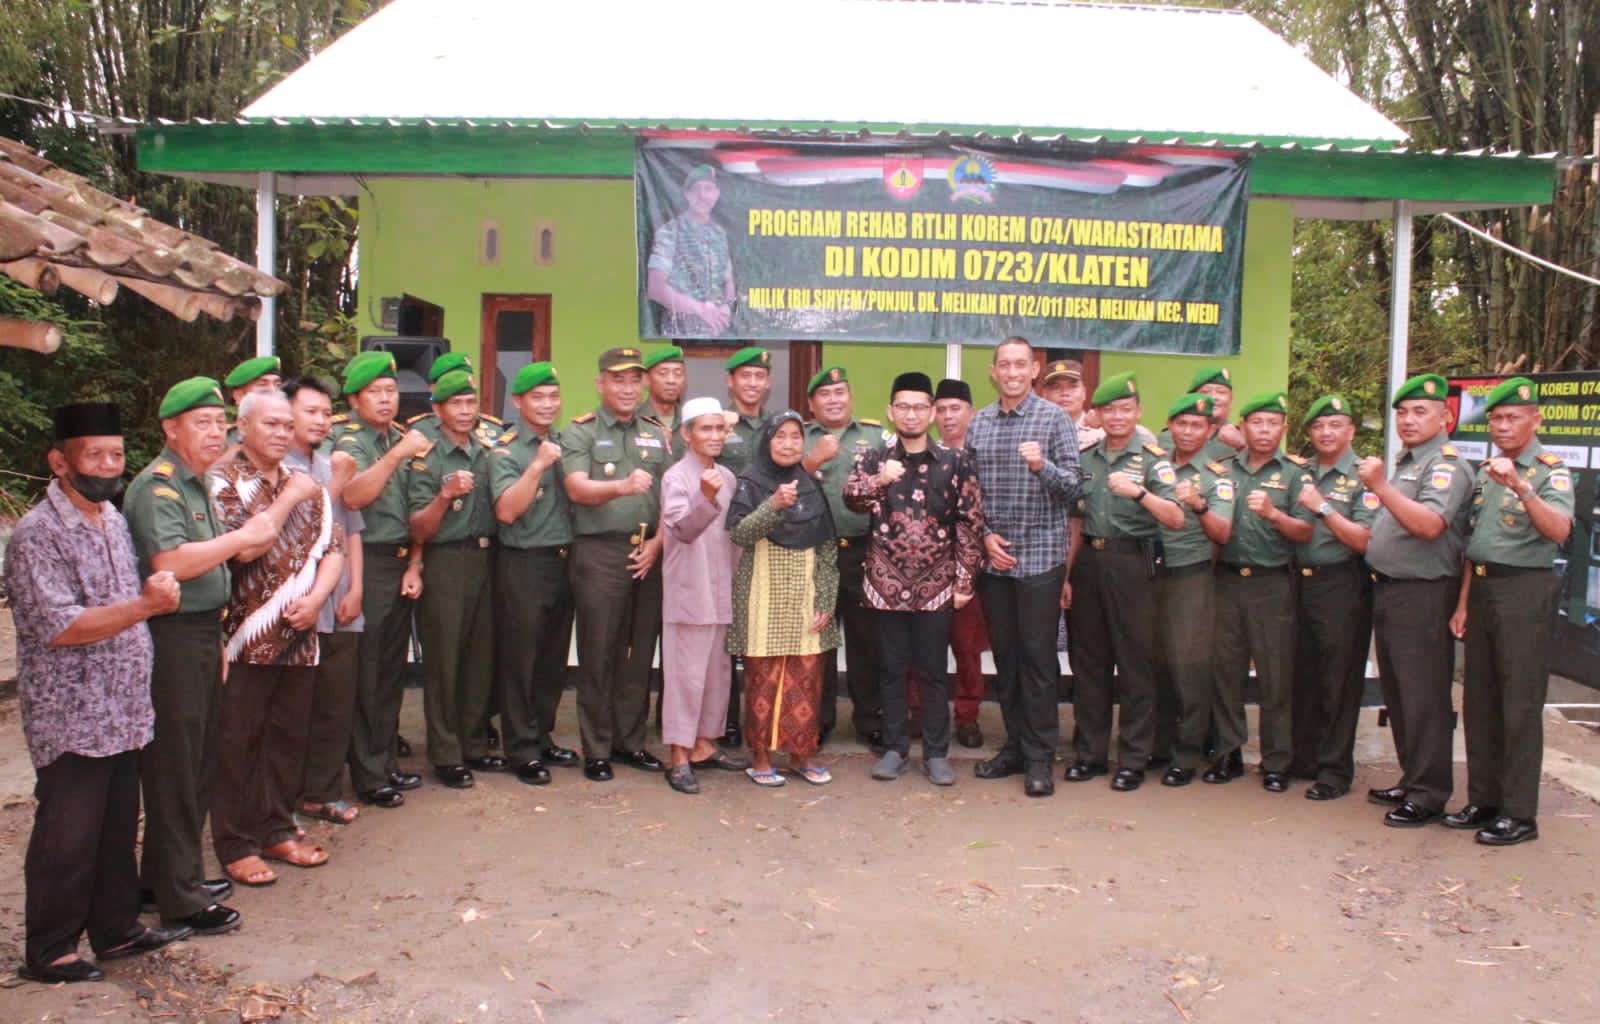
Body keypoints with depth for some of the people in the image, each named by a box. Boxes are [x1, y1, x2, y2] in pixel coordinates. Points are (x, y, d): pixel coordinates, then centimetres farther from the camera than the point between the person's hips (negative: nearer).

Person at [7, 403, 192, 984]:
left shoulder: (113, 520, 11)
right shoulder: (38, 534, -15)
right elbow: (58, 628, -22)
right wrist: (145, 605, -29)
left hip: (124, 713, 7)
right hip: (72, 721, -7)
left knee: (119, 830, 16)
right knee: (67, 838, 4)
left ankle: (116, 929, 30)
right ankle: (48, 952, 19)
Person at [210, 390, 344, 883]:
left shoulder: (305, 484, 13)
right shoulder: (224, 482, -5)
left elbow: (332, 546, 10)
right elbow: (243, 548, -18)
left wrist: (316, 596, -6)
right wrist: (288, 500, -13)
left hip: (298, 636, 6)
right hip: (245, 638, -5)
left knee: (289, 736, 13)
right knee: (237, 743, 3)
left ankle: (277, 830, 26)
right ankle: (236, 846, 13)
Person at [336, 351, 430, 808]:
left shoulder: (402, 438, 14)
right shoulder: (347, 439, -6)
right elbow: (353, 496, -24)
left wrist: (414, 565, 8)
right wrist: (395, 455, -28)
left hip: (400, 562, 7)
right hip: (365, 562, -6)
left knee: (393, 670, 12)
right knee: (365, 674, -1)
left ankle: (388, 761, 23)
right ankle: (368, 775, 7)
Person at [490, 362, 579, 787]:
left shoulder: (566, 444, 12)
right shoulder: (505, 450, -6)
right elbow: (506, 510, -18)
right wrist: (538, 465, -24)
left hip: (563, 561, 6)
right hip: (523, 565, -6)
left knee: (554, 660, 13)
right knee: (520, 660, 1)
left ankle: (543, 738, 27)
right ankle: (522, 751, 11)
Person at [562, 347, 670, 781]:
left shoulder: (657, 435, 14)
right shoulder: (580, 432, 1)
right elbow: (577, 488, -14)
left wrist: (658, 541, -2)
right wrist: (623, 486, -32)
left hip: (649, 554, 4)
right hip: (600, 553, -4)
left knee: (640, 653, 9)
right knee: (598, 653, 1)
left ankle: (631, 741, 21)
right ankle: (596, 749, 10)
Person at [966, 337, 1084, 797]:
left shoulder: (1054, 419, -3)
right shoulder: (978, 422, 9)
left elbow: (1075, 486, -7)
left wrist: (1042, 466, -25)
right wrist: (984, 535, -1)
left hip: (1040, 557, -4)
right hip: (993, 557, 4)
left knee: (1037, 656, -1)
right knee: (1005, 655, 11)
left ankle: (1039, 758, 8)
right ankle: (1015, 746, 23)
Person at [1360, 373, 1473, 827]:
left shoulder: (1445, 464, -11)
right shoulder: (1405, 462, 18)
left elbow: (1430, 524, -28)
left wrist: (1380, 486, -34)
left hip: (1423, 596, -10)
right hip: (1388, 590, 10)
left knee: (1423, 697, -4)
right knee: (1398, 693, 16)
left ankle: (1429, 794, 4)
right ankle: (1411, 780, 27)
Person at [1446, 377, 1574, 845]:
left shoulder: (1550, 471, -6)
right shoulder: (1485, 471, 14)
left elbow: (1558, 530, -25)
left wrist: (1520, 487, -37)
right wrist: (1463, 602, 14)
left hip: (1525, 591, -7)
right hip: (1482, 588, 7)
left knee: (1520, 705, -3)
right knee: (1478, 701, 11)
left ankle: (1519, 814, 5)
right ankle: (1483, 800, 22)